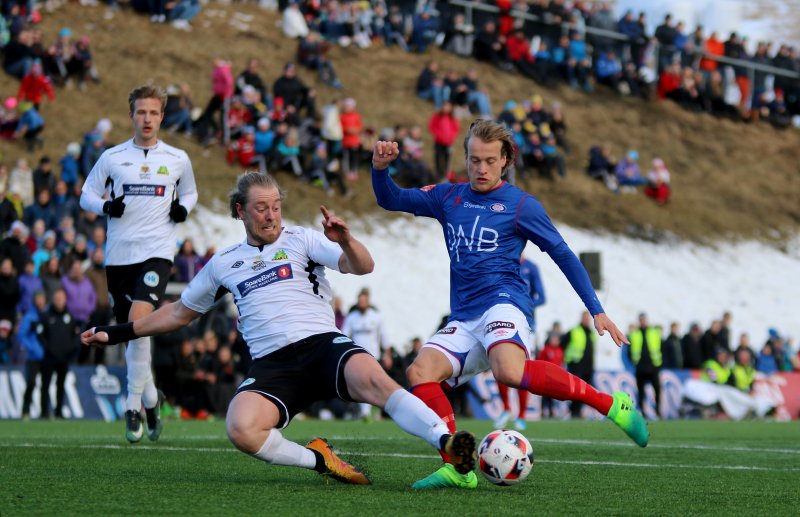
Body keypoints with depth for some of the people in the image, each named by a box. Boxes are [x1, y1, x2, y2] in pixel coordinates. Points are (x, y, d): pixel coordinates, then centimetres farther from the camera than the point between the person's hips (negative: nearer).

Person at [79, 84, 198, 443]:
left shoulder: (177, 159, 6)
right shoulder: (111, 157, 6)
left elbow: (189, 193, 23)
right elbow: (86, 196, 12)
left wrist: (183, 208, 1)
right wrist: (106, 206, -9)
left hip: (157, 249, -2)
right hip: (118, 252, 2)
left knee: (139, 319, -23)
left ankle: (134, 403, -15)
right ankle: (150, 399, 27)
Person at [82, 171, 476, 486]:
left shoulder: (300, 239, 11)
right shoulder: (223, 263, 21)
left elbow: (362, 267, -1)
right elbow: (179, 313, 33)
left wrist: (344, 240, -24)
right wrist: (116, 333, 32)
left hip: (321, 344, -2)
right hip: (271, 362, 2)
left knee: (373, 379, -37)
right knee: (240, 429, -32)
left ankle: (448, 443, -45)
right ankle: (319, 460, -15)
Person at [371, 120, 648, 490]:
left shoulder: (521, 205, 3)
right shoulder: (449, 197, 17)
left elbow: (563, 255, 6)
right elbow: (390, 200, 18)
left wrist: (597, 311, 1)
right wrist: (380, 167, -5)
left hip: (502, 304, -5)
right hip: (463, 318, 5)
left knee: (510, 372, -36)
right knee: (420, 372, -22)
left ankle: (611, 404, -25)